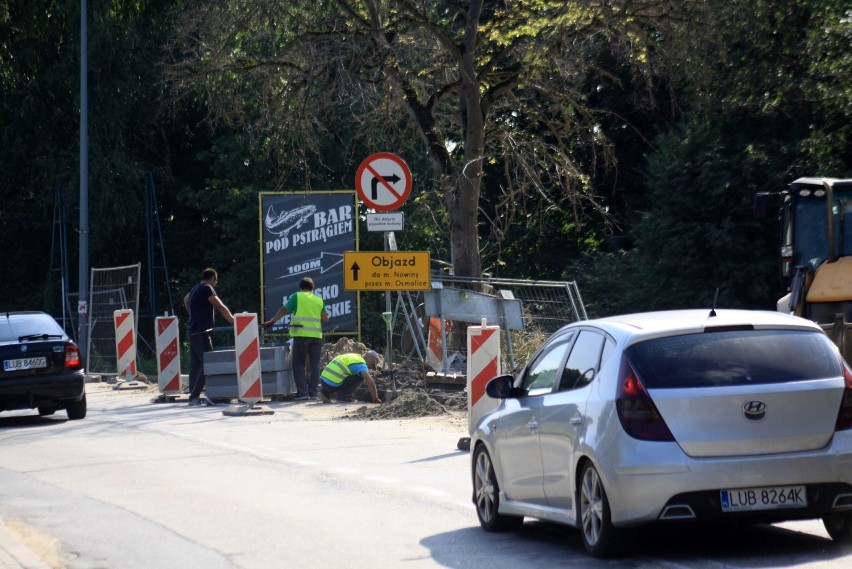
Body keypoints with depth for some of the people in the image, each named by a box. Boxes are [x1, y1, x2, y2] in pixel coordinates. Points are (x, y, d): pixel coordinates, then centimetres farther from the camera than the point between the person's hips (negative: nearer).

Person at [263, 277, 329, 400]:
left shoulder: (297, 297, 3)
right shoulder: (319, 300, 12)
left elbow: (283, 310, 3)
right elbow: (325, 318, 12)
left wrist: (271, 322, 13)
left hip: (301, 334, -3)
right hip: (316, 335, 3)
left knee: (299, 364, 1)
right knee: (314, 365, 8)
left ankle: (302, 392, -7)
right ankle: (313, 392, 6)